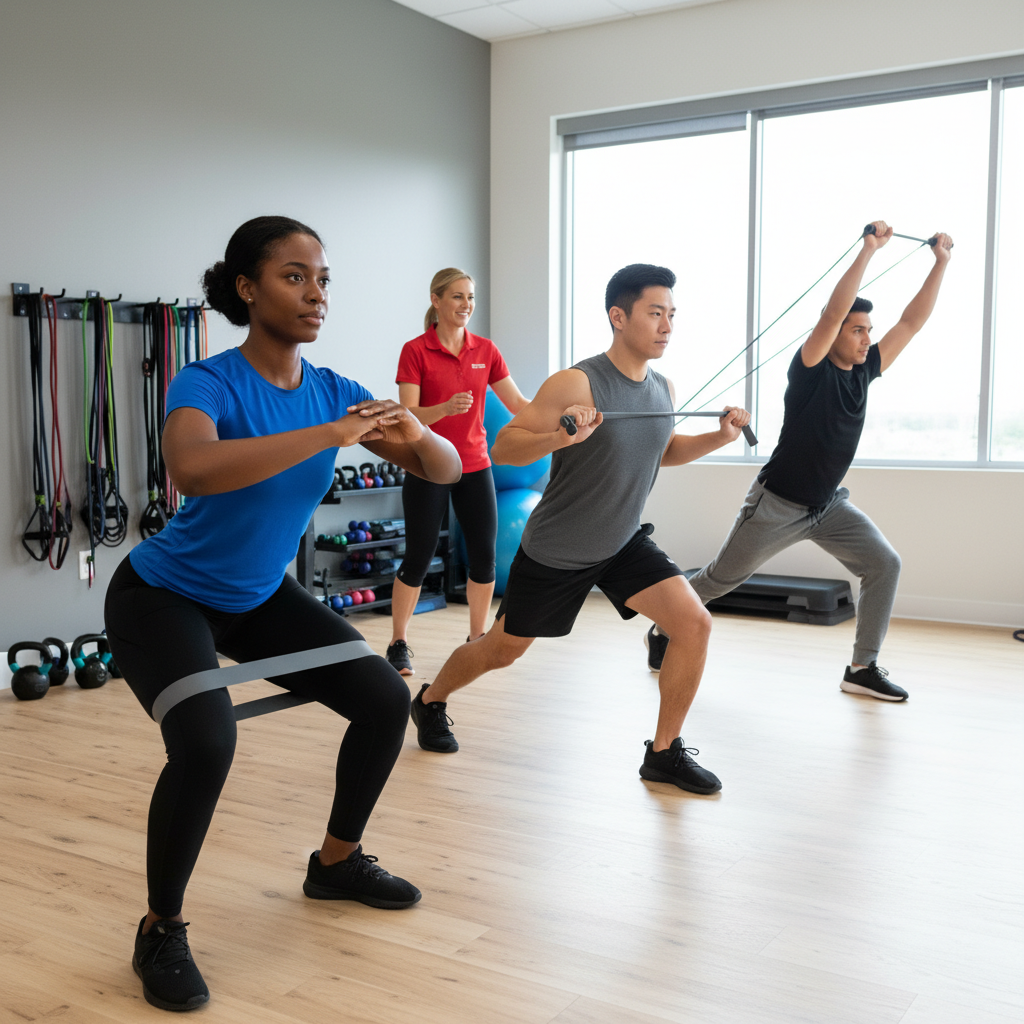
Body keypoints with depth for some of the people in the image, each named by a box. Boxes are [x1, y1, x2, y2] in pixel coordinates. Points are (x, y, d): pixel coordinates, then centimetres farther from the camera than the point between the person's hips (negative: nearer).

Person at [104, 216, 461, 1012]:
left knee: (387, 701, 0)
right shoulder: (207, 383, -26)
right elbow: (192, 470, -50)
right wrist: (333, 434, -48)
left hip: (257, 598, 6)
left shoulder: (335, 391, -9)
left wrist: (415, 434, -31)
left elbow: (448, 470, -8)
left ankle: (337, 862, 24)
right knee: (206, 742, -30)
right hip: (162, 598, -6)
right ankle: (161, 932, -4)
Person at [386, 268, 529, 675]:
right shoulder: (415, 351, -8)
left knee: (484, 556, 3)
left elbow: (518, 404, 3)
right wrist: (447, 408, -31)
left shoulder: (486, 350, 4)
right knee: (418, 558, 0)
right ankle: (398, 645, 15)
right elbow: (408, 416, -14)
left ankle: (477, 639, 20)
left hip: (475, 466, 4)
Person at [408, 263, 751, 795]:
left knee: (694, 621, -13)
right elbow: (502, 447, -22)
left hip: (625, 543, 5)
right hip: (555, 552, -5)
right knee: (502, 651, 12)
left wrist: (717, 437, 0)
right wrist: (561, 437, -40)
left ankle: (664, 753, 3)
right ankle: (430, 701, 43)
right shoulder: (576, 384, -23)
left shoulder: (664, 389, -1)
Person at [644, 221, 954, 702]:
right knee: (722, 577, 9)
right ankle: (663, 630, 32)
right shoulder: (811, 368, -17)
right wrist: (869, 248, -34)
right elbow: (834, 311, -33)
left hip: (828, 504, 6)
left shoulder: (865, 370, 1)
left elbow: (912, 321, 2)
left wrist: (941, 263, -4)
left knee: (884, 563, -9)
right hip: (777, 502, -6)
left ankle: (863, 668, -1)